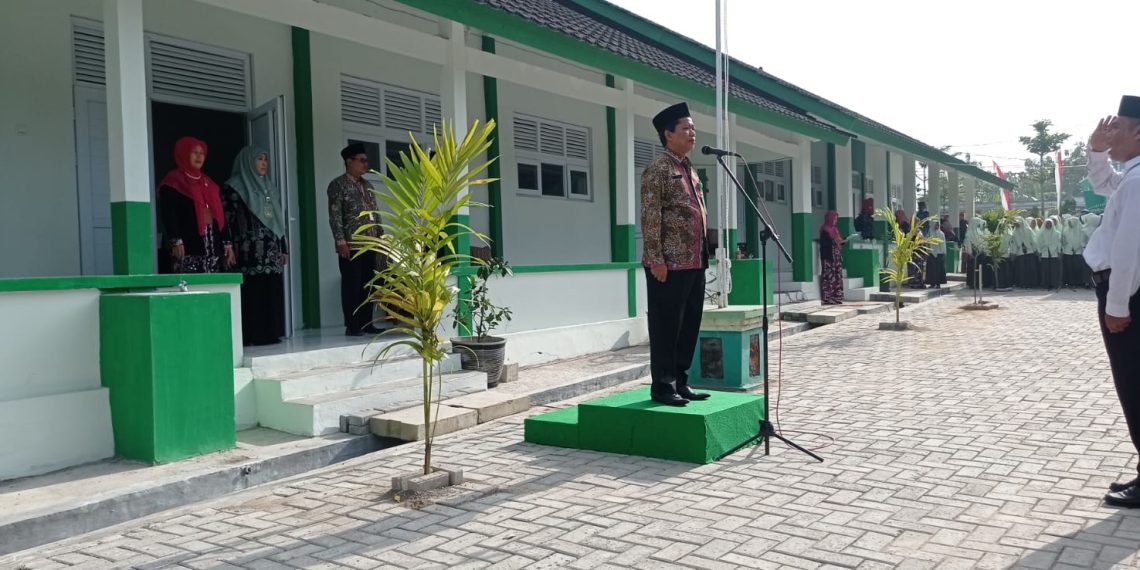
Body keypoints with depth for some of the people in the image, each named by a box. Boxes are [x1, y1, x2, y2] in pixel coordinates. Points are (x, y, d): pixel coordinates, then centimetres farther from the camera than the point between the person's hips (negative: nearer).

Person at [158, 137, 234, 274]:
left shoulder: (207, 182, 22)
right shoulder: (173, 182, 1)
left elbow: (219, 214, 20)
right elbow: (168, 215, -9)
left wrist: (227, 243, 14)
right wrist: (176, 241, -21)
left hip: (213, 244, 6)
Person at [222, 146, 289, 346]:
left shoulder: (270, 188, 21)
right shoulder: (233, 187, 0)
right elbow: (227, 219, -7)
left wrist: (284, 248, 15)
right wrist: (230, 249, -16)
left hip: (272, 249, 7)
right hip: (249, 250, -6)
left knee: (272, 292, 3)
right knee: (252, 292, -9)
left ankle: (270, 332, 7)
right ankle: (252, 335, -7)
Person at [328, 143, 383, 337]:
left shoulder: (367, 185, 19)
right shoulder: (338, 185, -3)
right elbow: (335, 215, -10)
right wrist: (340, 240, -18)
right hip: (351, 245, -7)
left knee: (368, 285, 8)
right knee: (351, 285, -4)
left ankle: (367, 323, 14)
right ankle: (352, 326, 1)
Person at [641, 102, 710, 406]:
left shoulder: (690, 169, 18)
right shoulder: (658, 169, -8)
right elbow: (650, 218, -14)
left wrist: (703, 253, 17)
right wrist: (656, 259, -19)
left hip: (694, 263, 9)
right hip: (669, 264, -9)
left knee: (690, 324, 12)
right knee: (666, 327, -2)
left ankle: (680, 382, 22)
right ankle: (662, 386, 8)